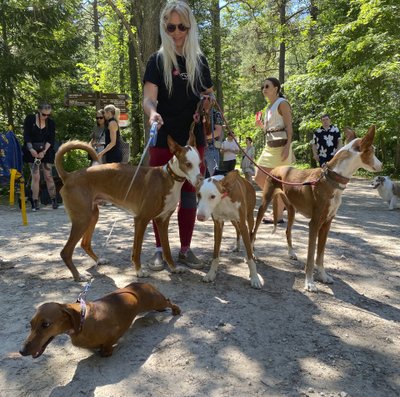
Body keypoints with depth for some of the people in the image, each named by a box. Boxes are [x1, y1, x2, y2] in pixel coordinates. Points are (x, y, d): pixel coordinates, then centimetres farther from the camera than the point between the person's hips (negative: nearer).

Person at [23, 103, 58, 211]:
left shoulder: (51, 123, 4)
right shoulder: (30, 119, 0)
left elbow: (51, 139, -3)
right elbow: (26, 136, -5)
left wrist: (44, 151, -15)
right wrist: (31, 149, -17)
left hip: (46, 152, 1)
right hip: (33, 152, -1)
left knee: (48, 176, -2)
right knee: (35, 177, -5)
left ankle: (54, 200, 5)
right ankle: (35, 202, 0)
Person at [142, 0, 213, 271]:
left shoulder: (200, 60, 10)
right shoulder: (157, 61, 0)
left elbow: (209, 94, 18)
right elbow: (149, 98, -11)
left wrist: (208, 100, -6)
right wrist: (153, 113, -34)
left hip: (193, 139, 3)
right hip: (164, 139, -3)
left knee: (189, 194, 7)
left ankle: (185, 249, 18)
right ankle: (160, 249, 14)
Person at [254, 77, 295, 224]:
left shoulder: (282, 103, -6)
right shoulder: (269, 106, 20)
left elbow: (289, 126, -13)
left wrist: (287, 146, -23)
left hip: (280, 145, -9)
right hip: (269, 146, 9)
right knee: (259, 178, 7)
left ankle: (278, 216, 4)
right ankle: (281, 201, 21)